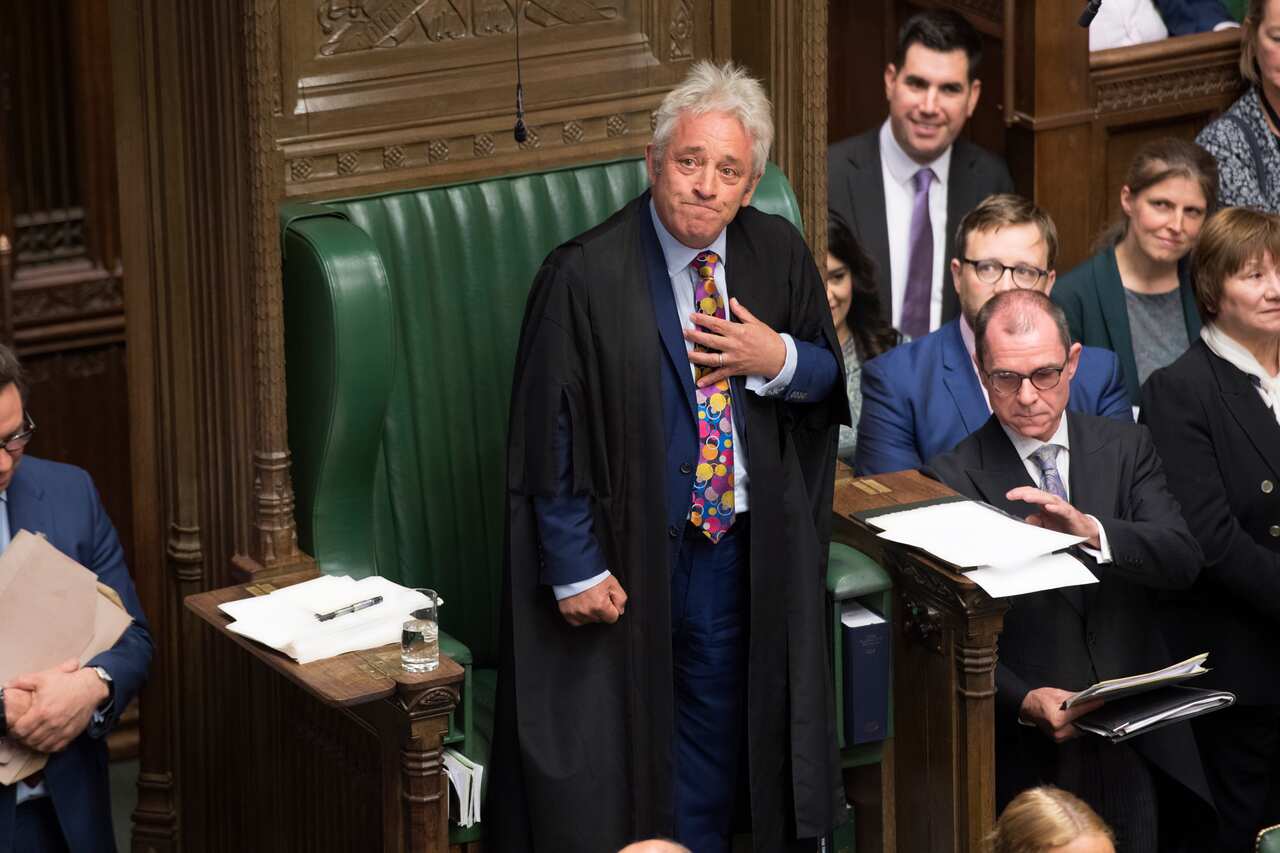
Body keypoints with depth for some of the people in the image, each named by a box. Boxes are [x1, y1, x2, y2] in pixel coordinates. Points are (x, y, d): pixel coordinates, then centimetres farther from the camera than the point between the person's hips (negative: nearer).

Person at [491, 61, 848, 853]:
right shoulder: (586, 276, -17)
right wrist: (576, 568, -16)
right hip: (629, 549, -4)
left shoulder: (779, 254, -2)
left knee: (716, 722, 15)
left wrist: (779, 359, -14)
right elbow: (550, 432, -15)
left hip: (739, 544, 4)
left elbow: (830, 380, 9)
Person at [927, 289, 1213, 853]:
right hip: (1028, 759, -2)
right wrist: (1025, 702, -24)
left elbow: (1182, 561, -9)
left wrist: (1089, 530, -27)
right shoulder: (953, 478, -4)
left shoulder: (1125, 448, 6)